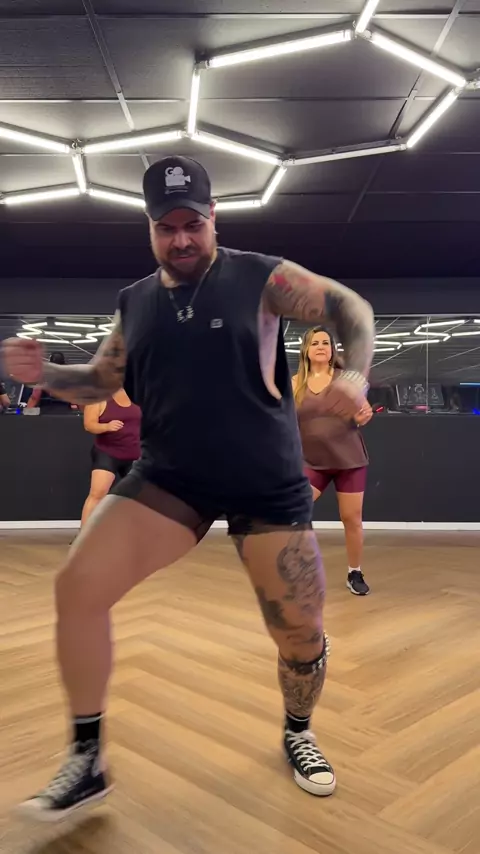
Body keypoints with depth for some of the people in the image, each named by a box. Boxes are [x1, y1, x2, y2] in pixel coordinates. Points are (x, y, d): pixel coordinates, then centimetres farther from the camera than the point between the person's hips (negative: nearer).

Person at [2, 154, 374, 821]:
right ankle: (87, 760, 9)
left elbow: (352, 307, 0)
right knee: (78, 586, -12)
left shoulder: (260, 277, -3)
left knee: (302, 634, 3)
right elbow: (101, 382, 16)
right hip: (170, 480, 3)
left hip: (269, 487, -2)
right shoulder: (134, 302, 8)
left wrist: (355, 373, -20)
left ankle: (298, 734, 39)